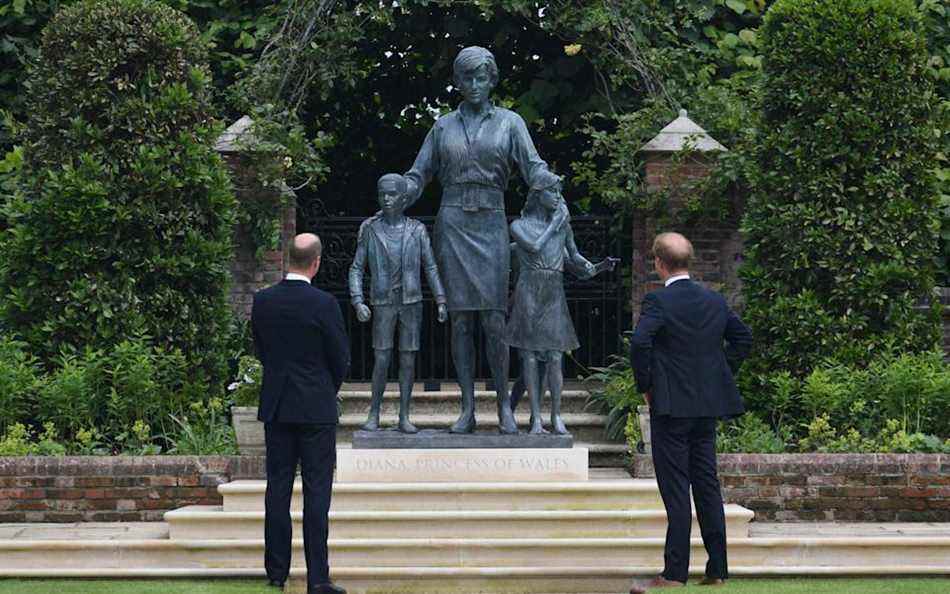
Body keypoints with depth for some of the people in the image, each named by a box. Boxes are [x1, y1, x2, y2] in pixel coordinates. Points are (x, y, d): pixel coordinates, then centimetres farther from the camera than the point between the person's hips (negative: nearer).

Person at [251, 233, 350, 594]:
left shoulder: (262, 301, 0)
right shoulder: (323, 304, -13)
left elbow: (261, 350, 9)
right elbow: (341, 358, -6)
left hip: (275, 406, 4)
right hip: (316, 408, -4)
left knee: (278, 487, 9)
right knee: (317, 491, -2)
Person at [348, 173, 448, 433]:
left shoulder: (416, 230, 1)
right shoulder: (370, 229, 0)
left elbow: (431, 268, 4)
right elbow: (356, 269, 2)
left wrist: (441, 301, -5)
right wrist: (358, 302, -10)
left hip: (412, 303, 1)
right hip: (383, 304, -1)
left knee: (408, 360, 2)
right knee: (381, 361, -5)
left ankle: (404, 417, 8)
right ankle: (374, 415, 7)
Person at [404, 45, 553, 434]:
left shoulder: (509, 122, 8)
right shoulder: (443, 127, 12)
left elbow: (532, 166, -3)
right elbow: (418, 175, 12)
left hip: (491, 224, -1)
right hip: (453, 224, 2)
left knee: (494, 320, -8)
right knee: (460, 320, -1)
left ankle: (504, 406, 0)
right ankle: (467, 410, 2)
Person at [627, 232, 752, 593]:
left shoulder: (658, 302, -11)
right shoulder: (715, 301, 9)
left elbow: (639, 342, -24)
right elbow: (742, 338, 16)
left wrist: (644, 386, -11)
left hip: (671, 405, -6)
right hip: (709, 404, 6)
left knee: (675, 489, -4)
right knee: (707, 484, 11)